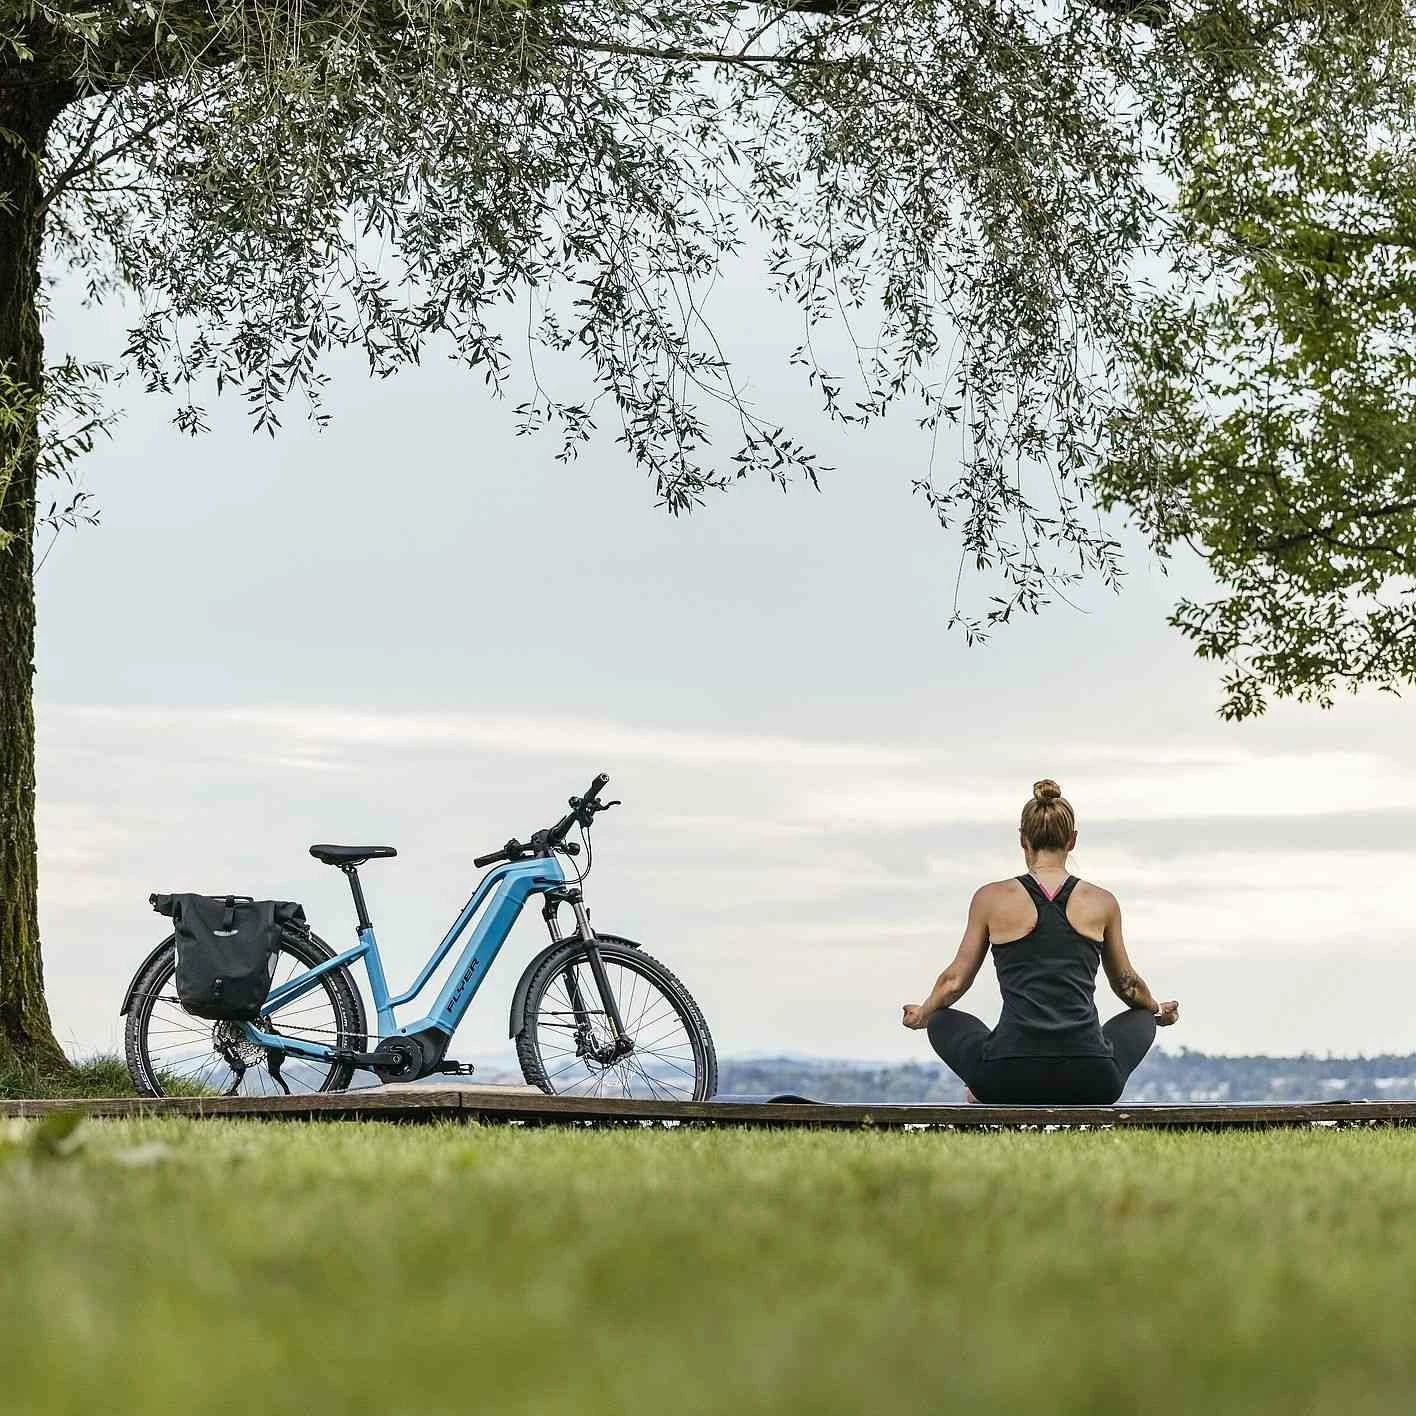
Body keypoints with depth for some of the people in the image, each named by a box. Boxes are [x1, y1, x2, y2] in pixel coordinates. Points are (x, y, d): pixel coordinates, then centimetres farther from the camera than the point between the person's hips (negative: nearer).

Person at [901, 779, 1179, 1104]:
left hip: (1010, 1078, 0)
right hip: (1089, 1082, 0)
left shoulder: (992, 898, 5)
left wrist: (922, 1014, 38)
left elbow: (955, 980, 16)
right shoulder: (1101, 902, 9)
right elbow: (1126, 985, 25)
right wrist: (1158, 1011, 47)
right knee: (1141, 1020, 33)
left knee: (943, 1022, 32)